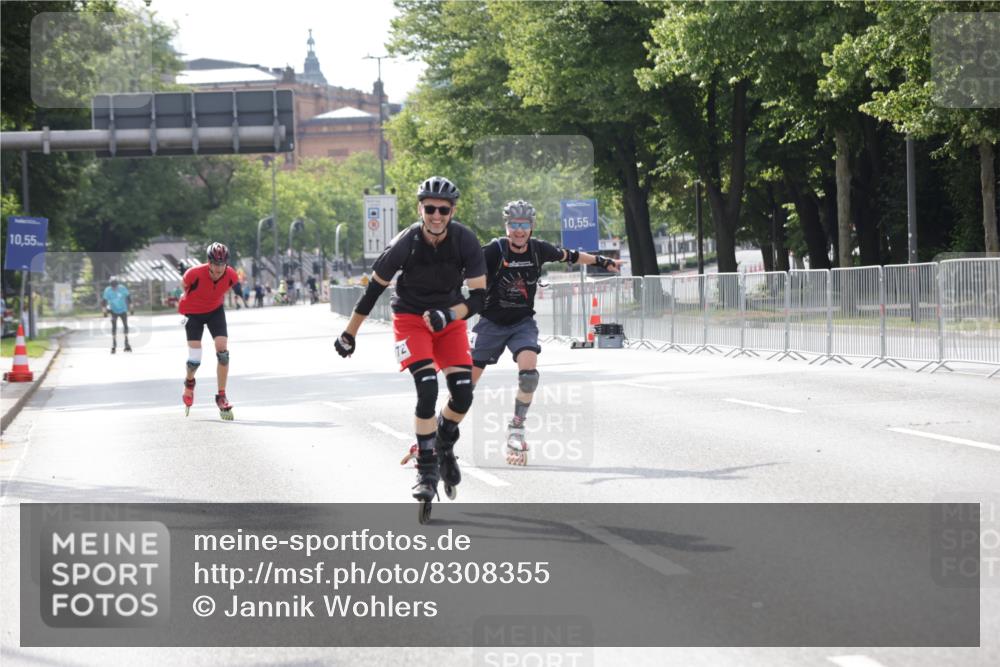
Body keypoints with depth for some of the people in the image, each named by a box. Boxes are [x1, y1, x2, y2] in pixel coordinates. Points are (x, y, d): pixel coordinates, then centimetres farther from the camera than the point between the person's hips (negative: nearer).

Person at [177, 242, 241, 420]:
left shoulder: (231, 276, -23)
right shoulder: (195, 274, -32)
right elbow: (184, 284, -7)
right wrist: (182, 301, 10)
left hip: (215, 310, 2)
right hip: (193, 312, -2)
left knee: (223, 352, -14)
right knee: (195, 359, -8)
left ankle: (221, 397, -2)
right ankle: (189, 383, 29)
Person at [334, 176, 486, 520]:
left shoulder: (464, 240, -19)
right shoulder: (405, 244, -23)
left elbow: (479, 296, -19)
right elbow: (373, 289, -11)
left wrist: (448, 314, -37)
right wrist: (349, 334, -3)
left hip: (448, 319, 2)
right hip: (411, 318, -2)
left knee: (463, 393, -12)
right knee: (427, 388, -22)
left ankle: (444, 446, 18)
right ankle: (427, 469, -12)